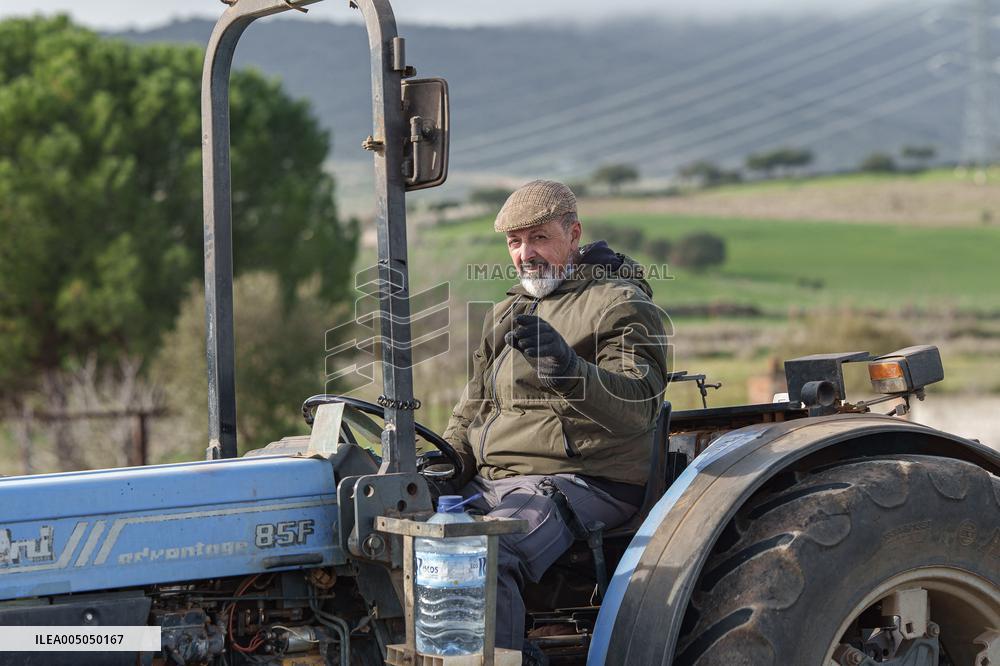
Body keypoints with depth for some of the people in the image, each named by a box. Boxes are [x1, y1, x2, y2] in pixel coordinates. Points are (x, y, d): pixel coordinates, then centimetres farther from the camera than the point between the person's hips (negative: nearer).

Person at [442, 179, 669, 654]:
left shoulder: (621, 304, -2)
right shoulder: (506, 312, 23)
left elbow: (638, 405, -18)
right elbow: (473, 407, 28)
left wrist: (566, 366, -35)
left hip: (576, 483, -8)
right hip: (487, 482, 8)